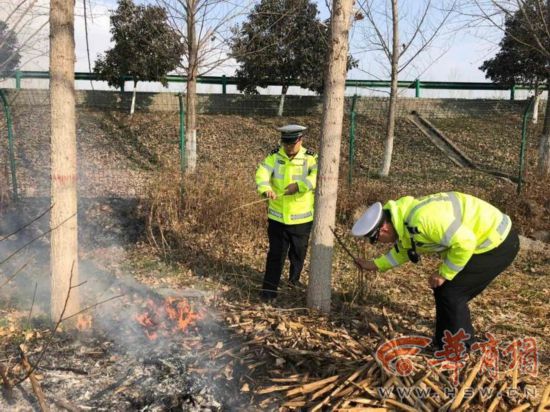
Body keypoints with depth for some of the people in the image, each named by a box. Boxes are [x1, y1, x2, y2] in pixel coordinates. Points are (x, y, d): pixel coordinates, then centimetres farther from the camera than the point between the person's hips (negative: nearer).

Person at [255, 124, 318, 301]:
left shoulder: (310, 158, -6)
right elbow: (262, 172, -18)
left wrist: (299, 185, -37)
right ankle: (269, 288, 13)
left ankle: (294, 280, 40)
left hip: (301, 218, 0)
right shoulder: (274, 156, -2)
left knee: (298, 252, 16)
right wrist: (266, 188, -39)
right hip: (277, 217, 0)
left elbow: (318, 176, -23)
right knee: (276, 253, 3)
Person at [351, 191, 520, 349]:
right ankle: (443, 344, 29)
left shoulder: (422, 219, -32)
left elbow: (464, 242, -30)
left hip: (498, 243, -9)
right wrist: (375, 265, 17)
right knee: (443, 291, 13)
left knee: (451, 293, -6)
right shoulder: (403, 217, 1)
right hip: (485, 238, 9)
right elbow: (404, 250, 20)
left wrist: (444, 274, -17)